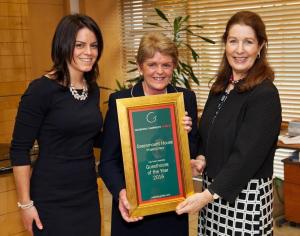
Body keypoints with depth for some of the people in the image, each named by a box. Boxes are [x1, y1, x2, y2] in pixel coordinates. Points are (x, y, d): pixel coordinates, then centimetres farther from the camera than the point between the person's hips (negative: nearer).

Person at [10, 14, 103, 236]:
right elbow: (19, 150, -12)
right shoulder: (41, 89, -14)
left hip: (88, 195, 6)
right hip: (51, 201, -6)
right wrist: (25, 203, -12)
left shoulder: (93, 90, 5)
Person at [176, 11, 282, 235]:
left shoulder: (265, 95, -16)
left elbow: (247, 155, -22)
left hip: (246, 197, -7)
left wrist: (209, 194, -25)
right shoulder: (219, 87, 6)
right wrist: (201, 158, -4)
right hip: (213, 190, 7)